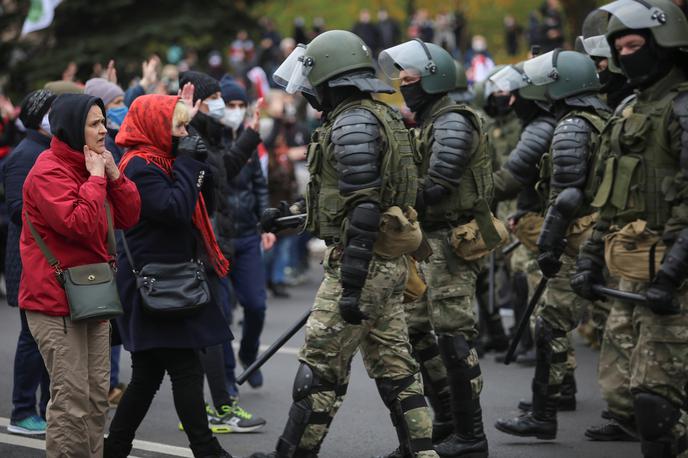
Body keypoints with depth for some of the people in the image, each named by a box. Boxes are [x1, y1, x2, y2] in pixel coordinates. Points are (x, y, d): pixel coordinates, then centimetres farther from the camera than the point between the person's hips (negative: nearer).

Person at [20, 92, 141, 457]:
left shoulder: (91, 166, 14)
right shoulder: (49, 172, -14)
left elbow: (129, 218, 10)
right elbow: (79, 225, -26)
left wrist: (114, 174, -2)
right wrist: (95, 178, -17)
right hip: (57, 303, -9)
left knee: (97, 398, 12)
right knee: (72, 402, -9)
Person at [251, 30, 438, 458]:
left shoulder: (353, 122, -15)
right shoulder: (382, 117, 15)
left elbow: (364, 209, -23)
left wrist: (351, 285, -25)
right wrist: (292, 215, 29)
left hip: (362, 263, -10)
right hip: (390, 262, 10)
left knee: (321, 365, -1)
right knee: (394, 364, 10)